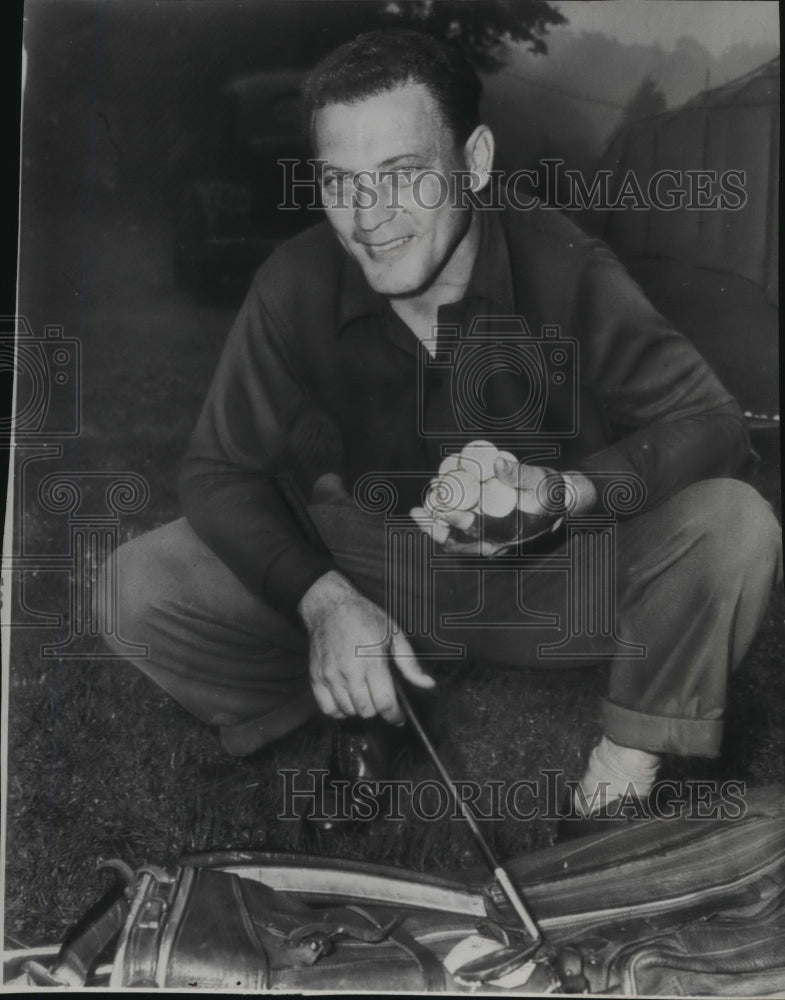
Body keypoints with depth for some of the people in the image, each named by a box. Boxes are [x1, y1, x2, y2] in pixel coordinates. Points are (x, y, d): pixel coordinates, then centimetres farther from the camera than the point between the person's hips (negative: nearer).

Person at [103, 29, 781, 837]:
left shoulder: (561, 267, -18)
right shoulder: (294, 285, -15)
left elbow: (711, 425, -18)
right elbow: (220, 469, -10)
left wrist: (570, 492, -37)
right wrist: (323, 600, -27)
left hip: (542, 587, 0)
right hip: (364, 585, 1)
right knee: (140, 586, -18)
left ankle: (628, 766, -3)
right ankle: (348, 713, 3)